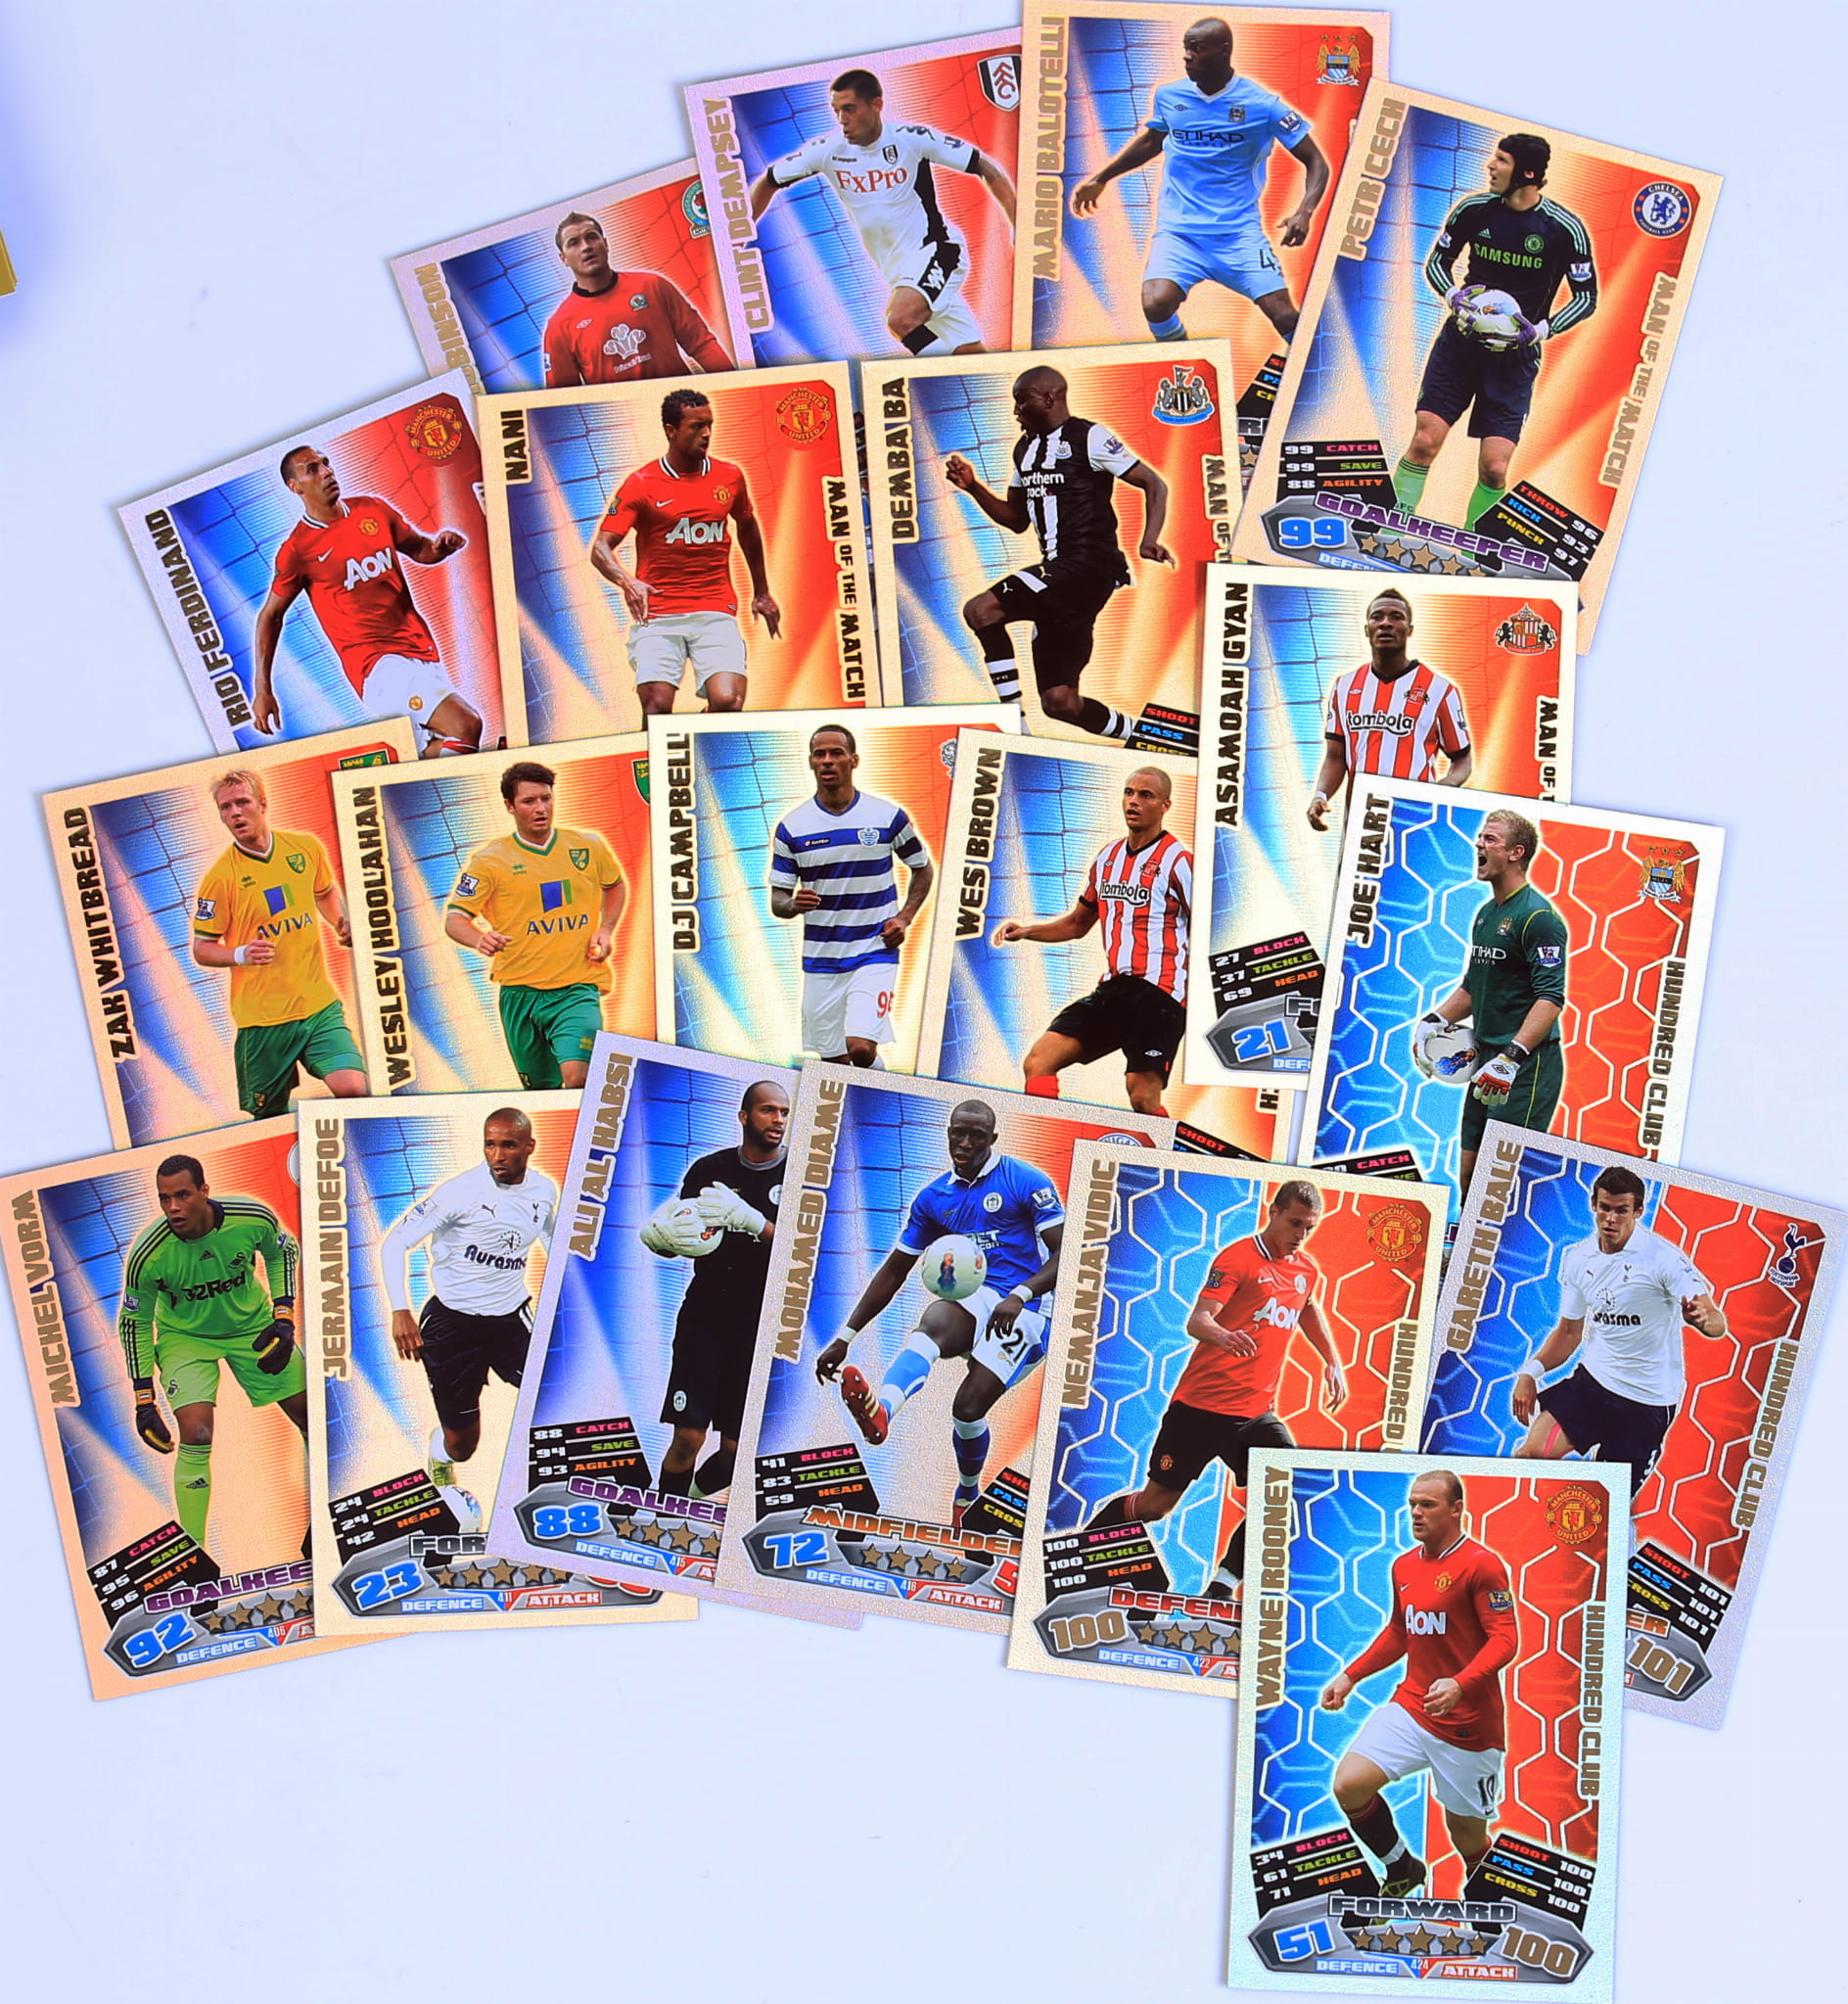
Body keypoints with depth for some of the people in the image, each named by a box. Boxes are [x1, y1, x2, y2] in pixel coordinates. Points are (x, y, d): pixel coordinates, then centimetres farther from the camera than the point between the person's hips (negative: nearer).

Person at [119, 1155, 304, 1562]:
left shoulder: (253, 1218, -26)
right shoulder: (147, 1255, -28)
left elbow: (281, 1252, -1)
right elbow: (134, 1321, -11)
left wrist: (283, 1317, -10)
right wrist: (144, 1400, -10)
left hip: (251, 1324, 3)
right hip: (185, 1336, -3)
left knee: (309, 1413, 5)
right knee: (195, 1433, -23)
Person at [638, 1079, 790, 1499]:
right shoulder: (711, 1169, 5)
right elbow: (676, 1240, 11)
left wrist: (751, 1220, -26)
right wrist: (662, 1238, -14)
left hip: (761, 1325, 0)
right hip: (705, 1317, 0)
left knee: (736, 1449, 4)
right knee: (688, 1437, -9)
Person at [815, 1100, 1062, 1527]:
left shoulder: (1026, 1182, -2)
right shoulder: (934, 1198, 12)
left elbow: (1065, 1255, -7)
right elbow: (893, 1271, 15)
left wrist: (1020, 1296, -25)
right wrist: (844, 1339, 9)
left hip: (1019, 1311, -4)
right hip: (970, 1301, 4)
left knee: (968, 1406, -18)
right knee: (933, 1320, -33)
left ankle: (966, 1492, 13)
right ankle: (880, 1411, -60)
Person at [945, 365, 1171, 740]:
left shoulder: (1089, 438, -5)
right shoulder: (1025, 448, 19)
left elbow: (1154, 484, -7)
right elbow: (1017, 519, 26)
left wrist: (1148, 541, -22)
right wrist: (972, 486, 12)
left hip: (1089, 566, -8)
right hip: (1056, 570, 8)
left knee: (980, 610, -24)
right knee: (1059, 701, 5)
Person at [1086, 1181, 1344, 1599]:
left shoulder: (1307, 1270, 10)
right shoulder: (1237, 1257, -11)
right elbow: (1196, 1321, -21)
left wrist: (1333, 1363, 26)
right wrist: (1221, 1334, -42)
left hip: (1257, 1413, 6)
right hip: (1201, 1404, -6)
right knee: (1156, 1502, 1)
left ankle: (1224, 1583, -2)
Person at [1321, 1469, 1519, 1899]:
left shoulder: (1481, 1564, -12)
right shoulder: (1404, 1566, 10)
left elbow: (1505, 1639, -17)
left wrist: (1460, 1685, -31)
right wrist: (1350, 1676, 16)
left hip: (1468, 1722, -6)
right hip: (1410, 1706, 6)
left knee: (1465, 1830, 6)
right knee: (1349, 1783, -13)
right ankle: (1401, 1869, 12)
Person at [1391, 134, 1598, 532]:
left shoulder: (1565, 228, -8)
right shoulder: (1473, 209, -1)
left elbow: (1587, 297, 0)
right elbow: (1437, 261, 13)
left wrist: (1539, 330, -15)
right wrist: (1453, 296, -8)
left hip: (1515, 355, -2)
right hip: (1461, 340, 2)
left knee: (1494, 469, -9)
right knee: (1424, 442, -13)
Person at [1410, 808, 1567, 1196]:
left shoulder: (1538, 917, -13)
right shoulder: (1485, 913, 15)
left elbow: (1551, 998, -21)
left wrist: (1512, 1057, -29)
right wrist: (1434, 1021, 11)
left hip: (1528, 1066, -9)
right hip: (1487, 1059, 9)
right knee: (1470, 1172, 11)